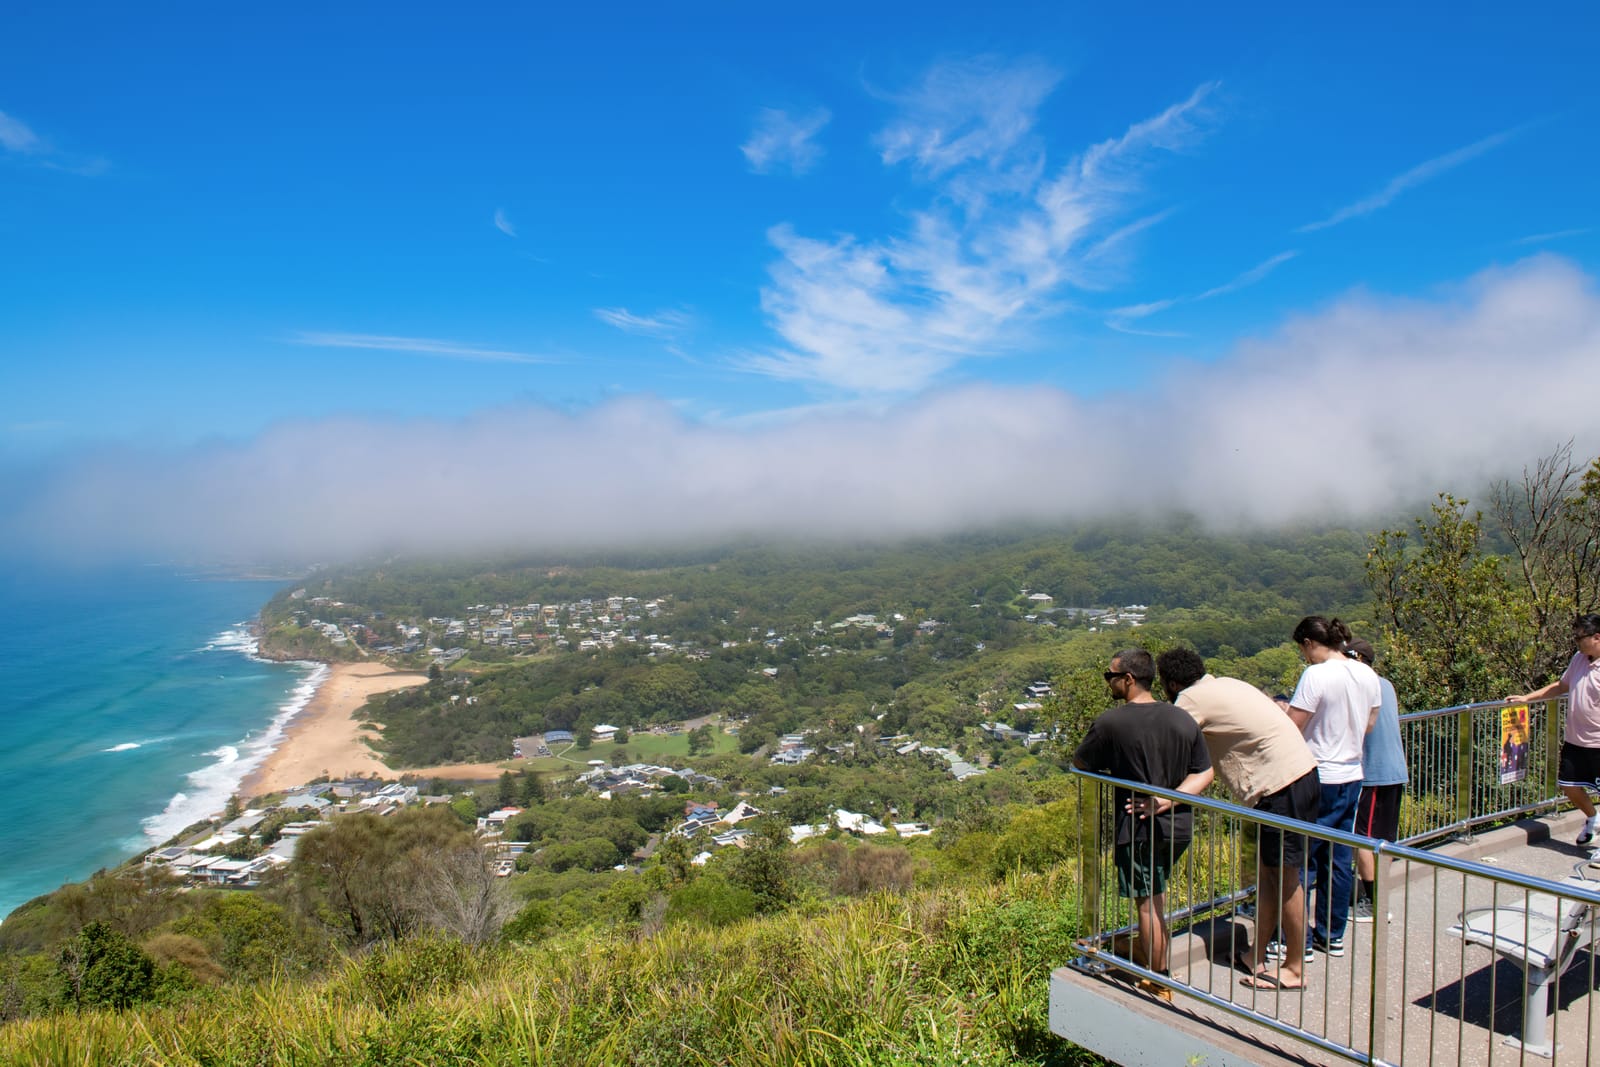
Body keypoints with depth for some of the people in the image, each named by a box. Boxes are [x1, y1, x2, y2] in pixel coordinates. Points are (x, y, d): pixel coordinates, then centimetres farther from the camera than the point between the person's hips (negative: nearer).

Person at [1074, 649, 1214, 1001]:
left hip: (1139, 828, -6)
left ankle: (1158, 983, 15)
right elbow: (1204, 773, 3)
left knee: (1149, 903, 5)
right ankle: (1146, 951, 39)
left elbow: (1079, 762, -2)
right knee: (1156, 892, 24)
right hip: (1179, 824, 6)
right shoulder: (1183, 720, 1)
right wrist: (1169, 799, -7)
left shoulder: (1110, 723, -16)